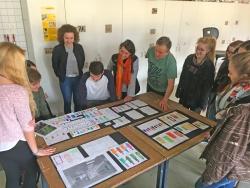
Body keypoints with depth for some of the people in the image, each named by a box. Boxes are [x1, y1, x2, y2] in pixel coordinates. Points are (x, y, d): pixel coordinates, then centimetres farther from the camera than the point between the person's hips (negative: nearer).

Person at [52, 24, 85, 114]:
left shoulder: (79, 47, -2)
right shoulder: (57, 49, -9)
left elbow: (82, 61, 10)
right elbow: (55, 65, 0)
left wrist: (79, 72, 6)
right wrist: (61, 76, -1)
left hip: (78, 78, 2)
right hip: (65, 79, -2)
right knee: (67, 101, 6)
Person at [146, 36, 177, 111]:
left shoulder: (171, 61, -33)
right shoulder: (151, 50, -21)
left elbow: (171, 84, -30)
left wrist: (165, 100, -39)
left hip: (162, 91, -4)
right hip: (149, 86, 4)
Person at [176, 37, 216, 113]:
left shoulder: (209, 66, -17)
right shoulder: (189, 58, -4)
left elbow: (207, 87, -14)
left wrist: (201, 105, -13)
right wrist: (178, 91, 9)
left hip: (196, 101, -4)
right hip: (184, 96, 4)